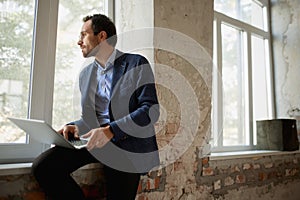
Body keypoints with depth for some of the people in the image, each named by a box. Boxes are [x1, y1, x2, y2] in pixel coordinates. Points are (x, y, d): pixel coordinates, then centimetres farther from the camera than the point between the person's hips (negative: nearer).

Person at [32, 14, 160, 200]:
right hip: (95, 139, 5)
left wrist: (110, 131, -22)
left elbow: (151, 110, -10)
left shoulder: (137, 64, -1)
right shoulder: (86, 73, 17)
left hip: (127, 144, -4)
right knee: (42, 166, -15)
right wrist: (74, 127, -3)